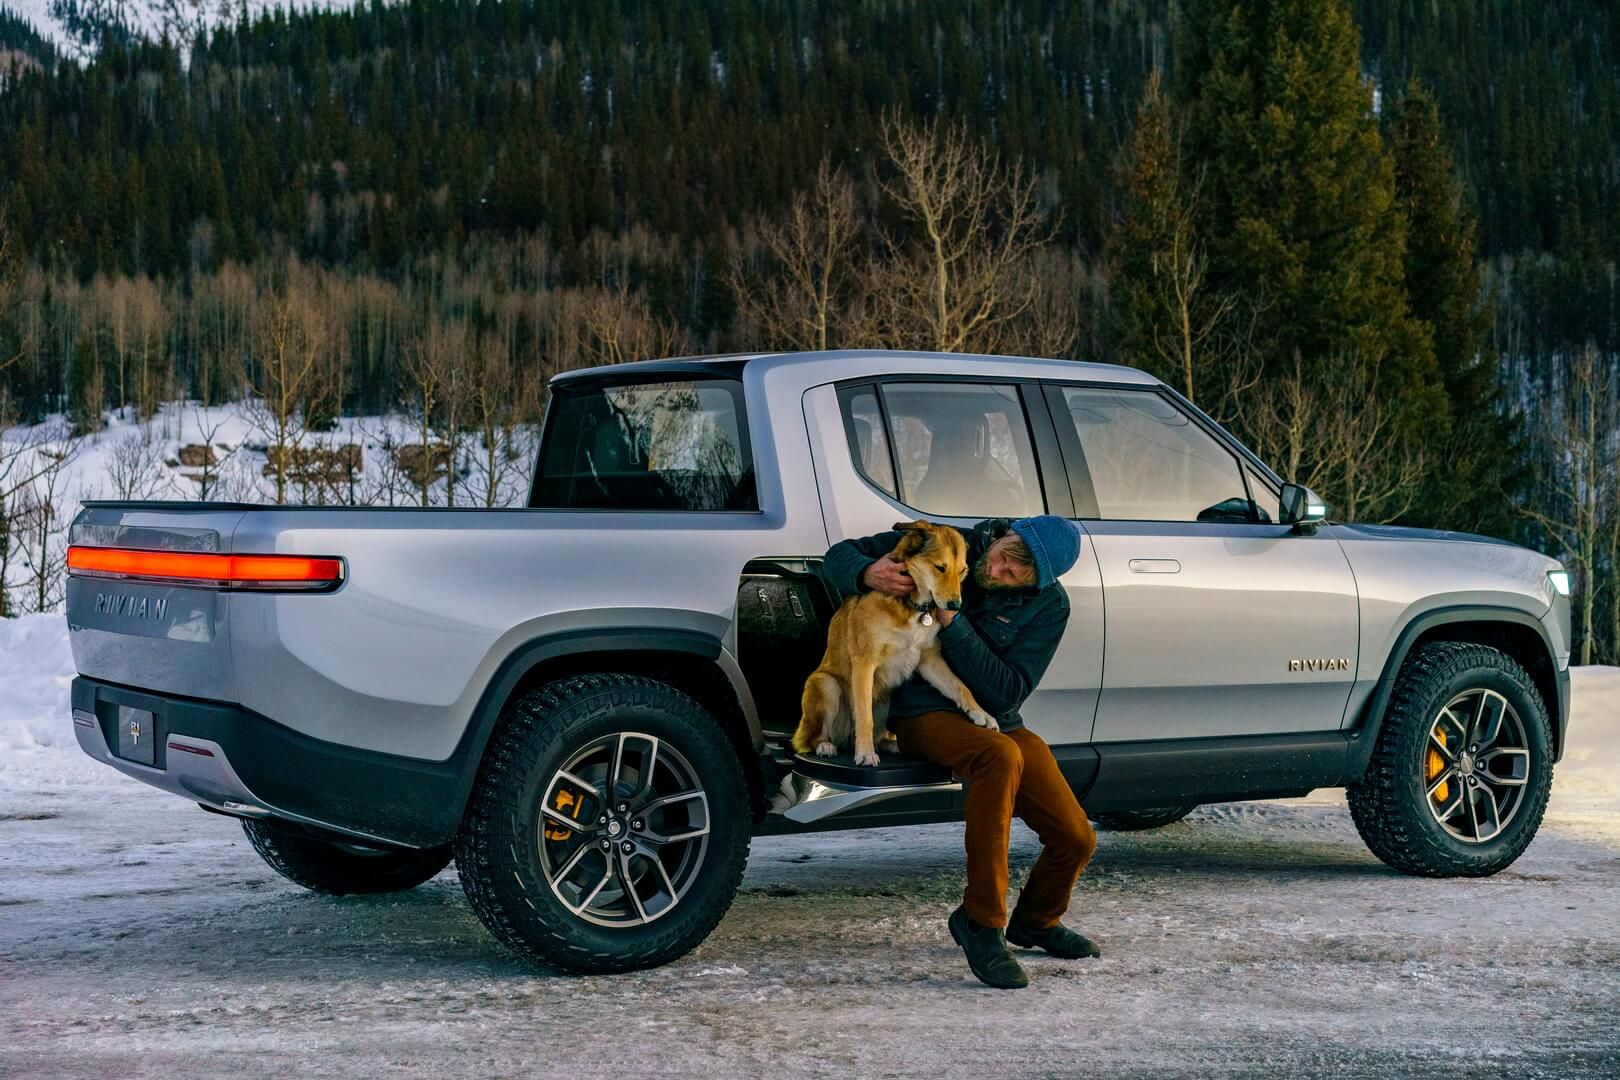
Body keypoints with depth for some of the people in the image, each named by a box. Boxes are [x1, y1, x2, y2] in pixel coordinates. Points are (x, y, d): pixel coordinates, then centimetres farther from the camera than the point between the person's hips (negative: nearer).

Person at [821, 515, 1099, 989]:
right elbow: (840, 556, -2)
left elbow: (1006, 693, -17)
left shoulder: (1048, 606, -7)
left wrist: (952, 624, -26)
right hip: (926, 714, -4)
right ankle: (981, 921, -30)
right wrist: (867, 573, -27)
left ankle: (1035, 920, 29)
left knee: (1076, 839, -7)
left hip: (997, 722, 4)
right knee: (1000, 757, -38)